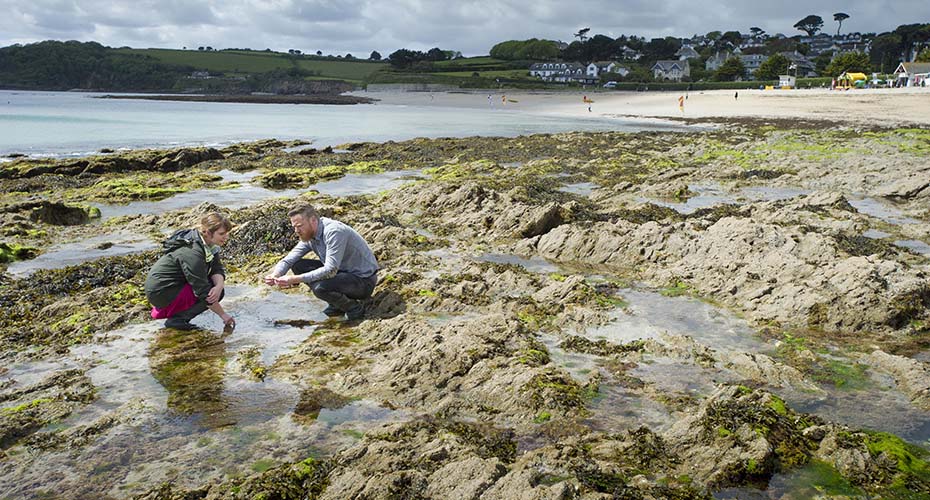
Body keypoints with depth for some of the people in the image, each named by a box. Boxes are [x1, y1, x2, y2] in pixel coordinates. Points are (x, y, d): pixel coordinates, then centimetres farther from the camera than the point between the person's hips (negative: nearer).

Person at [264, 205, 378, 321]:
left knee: (320, 287, -32)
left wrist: (295, 279, -35)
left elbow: (330, 270, -34)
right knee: (298, 266, 0)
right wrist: (275, 275, -20)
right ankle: (335, 306, 9)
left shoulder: (334, 232, -27)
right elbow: (288, 260, 2)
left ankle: (354, 308, -4)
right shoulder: (309, 235, 1)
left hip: (364, 280, -9)